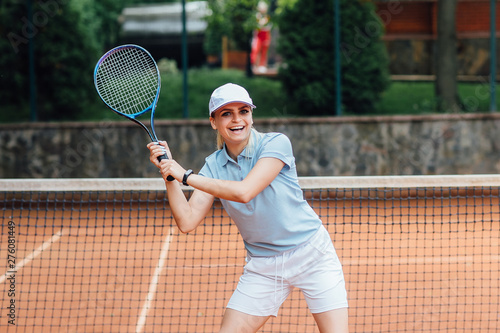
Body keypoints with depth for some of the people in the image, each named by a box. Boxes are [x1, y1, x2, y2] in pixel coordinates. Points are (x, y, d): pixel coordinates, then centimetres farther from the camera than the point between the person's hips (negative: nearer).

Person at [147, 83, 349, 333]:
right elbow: (187, 222, -8)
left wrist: (186, 176, -23)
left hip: (310, 254, -3)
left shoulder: (275, 143, -14)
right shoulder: (214, 165, -1)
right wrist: (169, 175, -18)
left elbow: (244, 192, -28)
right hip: (262, 265, 4)